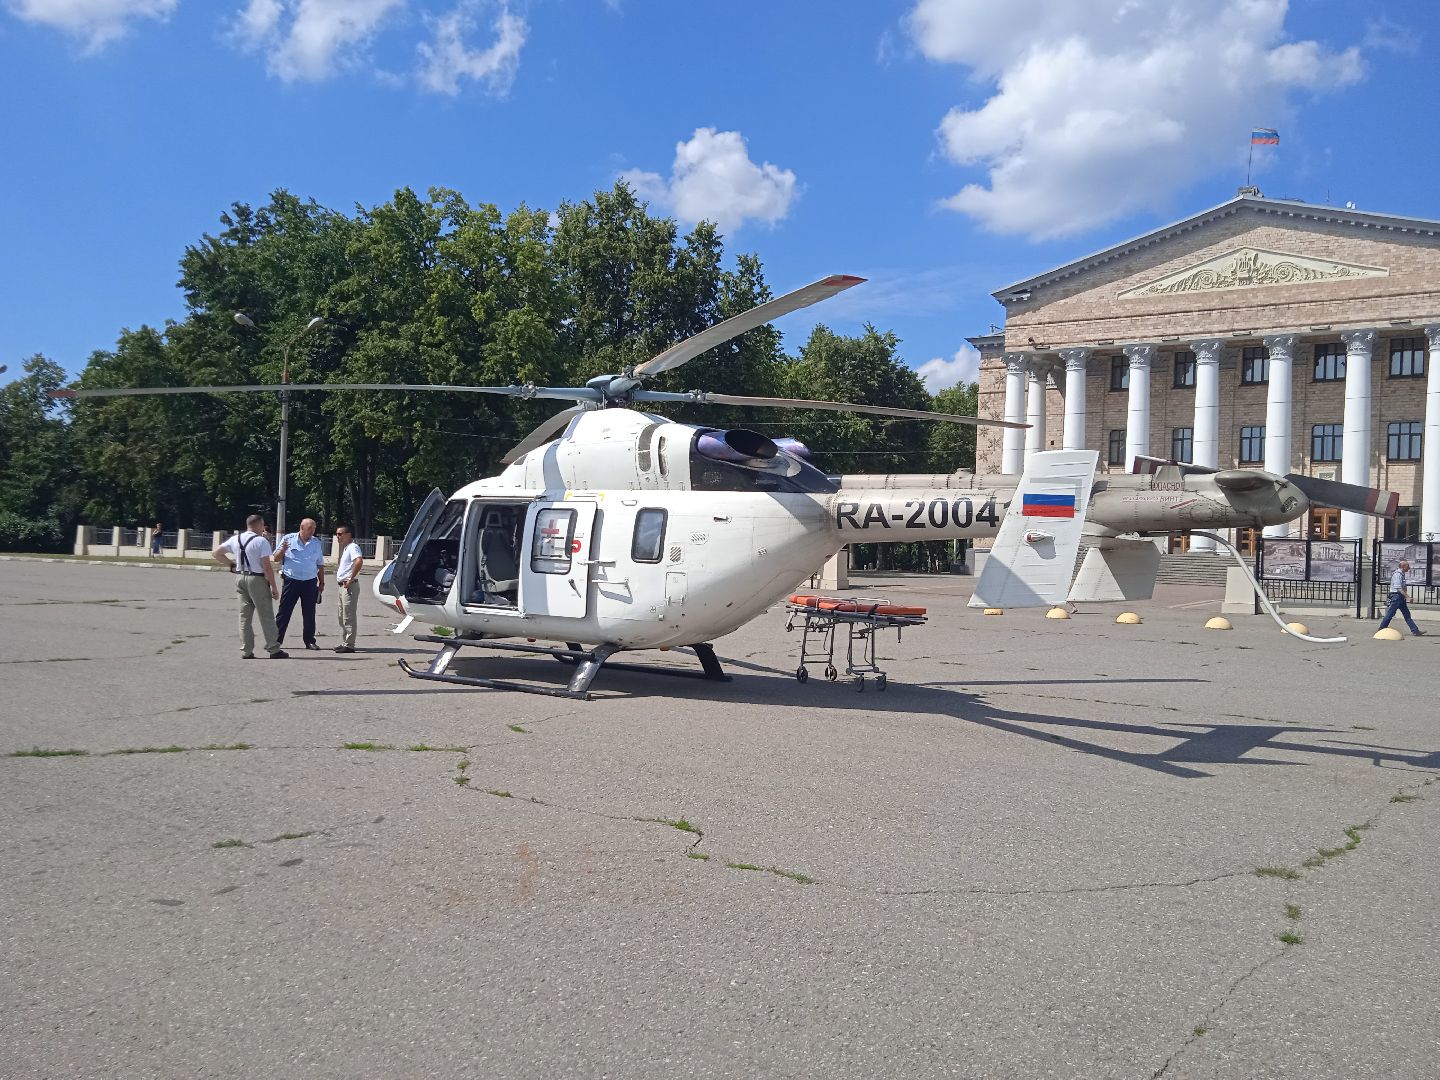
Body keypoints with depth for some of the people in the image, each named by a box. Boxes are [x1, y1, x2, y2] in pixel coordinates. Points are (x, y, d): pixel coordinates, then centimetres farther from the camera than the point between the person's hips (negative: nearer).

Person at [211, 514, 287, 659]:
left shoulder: (235, 539, 8)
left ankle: (246, 652, 10)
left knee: (244, 617, 11)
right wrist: (274, 587, -9)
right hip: (257, 580, -6)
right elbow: (267, 567, -14)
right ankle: (274, 650, 5)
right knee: (266, 617, 1)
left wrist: (231, 564, 15)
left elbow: (215, 554, 14)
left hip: (241, 579, 6)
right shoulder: (261, 541, -11)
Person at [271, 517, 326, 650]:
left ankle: (310, 641, 14)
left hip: (310, 582, 3)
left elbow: (320, 565, 16)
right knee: (284, 611, -2)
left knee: (309, 613, 6)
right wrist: (283, 549, -16)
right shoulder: (288, 539, 1)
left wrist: (322, 582, 14)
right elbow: (276, 559, 3)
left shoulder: (317, 543, 10)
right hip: (291, 581, -3)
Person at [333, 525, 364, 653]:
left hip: (349, 586, -11)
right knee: (341, 616, 15)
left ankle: (349, 645, -7)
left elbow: (359, 561, -31)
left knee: (349, 617, -8)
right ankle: (345, 643, 22)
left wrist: (351, 579, -27)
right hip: (342, 586, 11)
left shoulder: (352, 547, -13)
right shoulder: (346, 548, 19)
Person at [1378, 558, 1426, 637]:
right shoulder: (1397, 574, -17)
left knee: (1407, 614, 8)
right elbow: (1399, 588, -23)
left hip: (1401, 598, 10)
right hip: (1396, 596, -10)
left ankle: (1415, 631, 7)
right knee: (1390, 614, -4)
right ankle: (1381, 630, 4)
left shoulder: (1402, 574, 14)